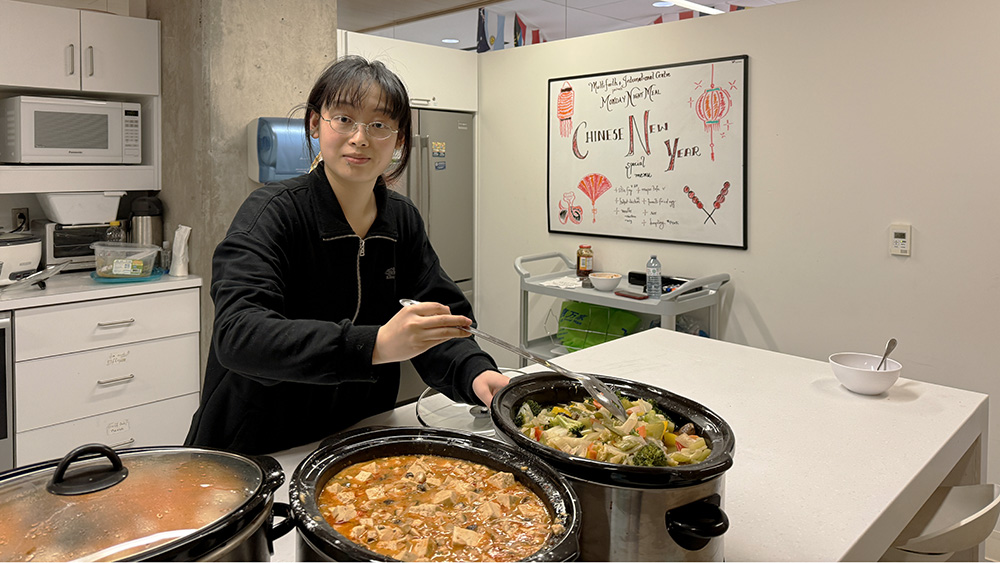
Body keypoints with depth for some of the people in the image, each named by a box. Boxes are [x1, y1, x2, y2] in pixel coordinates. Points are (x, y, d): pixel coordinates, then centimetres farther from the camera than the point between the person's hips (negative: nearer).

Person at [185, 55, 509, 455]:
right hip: (253, 452, -3)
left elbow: (438, 332, 3)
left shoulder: (403, 220, 5)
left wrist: (475, 374, -19)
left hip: (360, 445, 4)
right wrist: (375, 345, -38)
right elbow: (237, 334, -27)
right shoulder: (271, 212, -12)